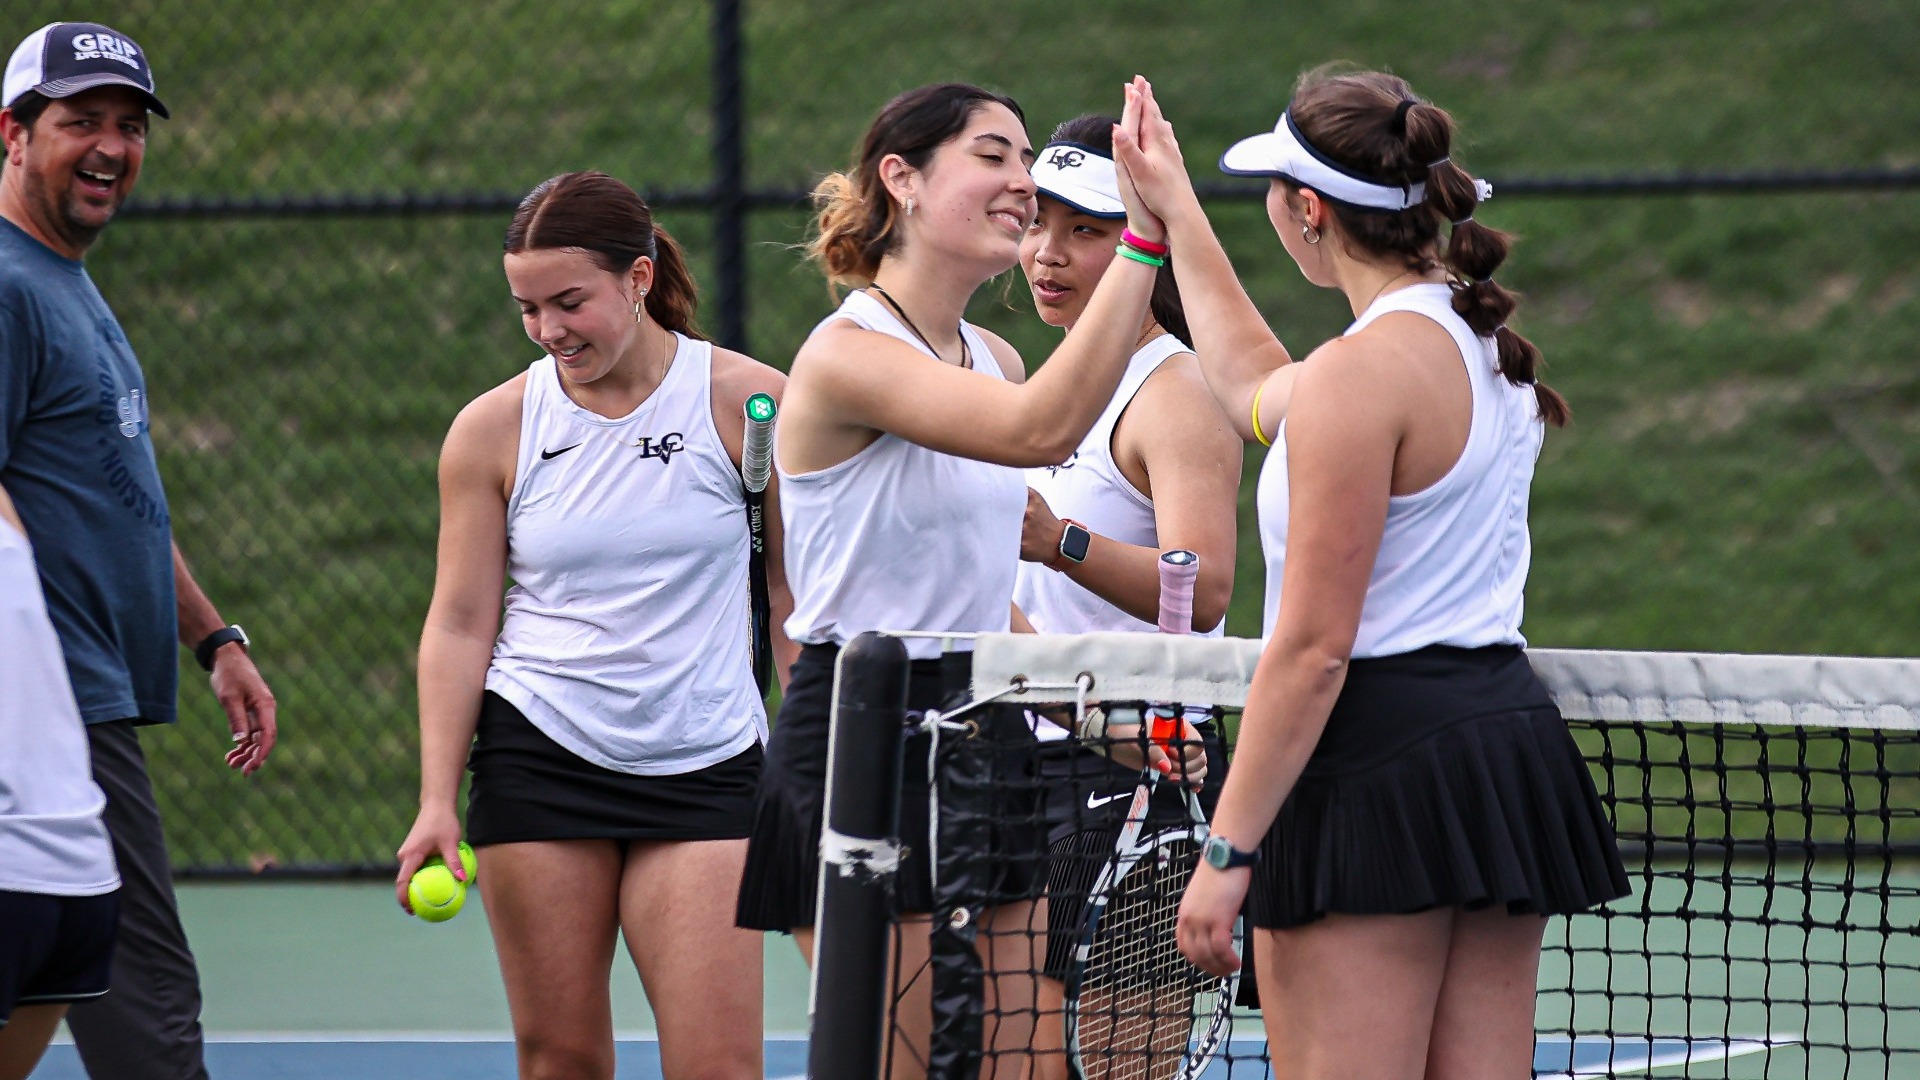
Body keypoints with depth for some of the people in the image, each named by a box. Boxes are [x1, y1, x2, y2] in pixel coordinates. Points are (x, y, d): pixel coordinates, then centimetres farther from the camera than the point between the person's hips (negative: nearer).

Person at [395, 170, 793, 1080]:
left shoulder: (747, 402, -2)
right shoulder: (492, 428, 2)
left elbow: (799, 598, 6)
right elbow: (458, 624, 5)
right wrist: (437, 800, -3)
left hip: (706, 766, -1)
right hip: (538, 757, 1)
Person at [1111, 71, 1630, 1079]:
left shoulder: (1361, 372, -15)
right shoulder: (1483, 341, 13)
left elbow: (1314, 648, -18)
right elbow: (1253, 388, 32)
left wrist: (1226, 851, -14)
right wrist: (1175, 206, 41)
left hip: (1376, 763, -9)